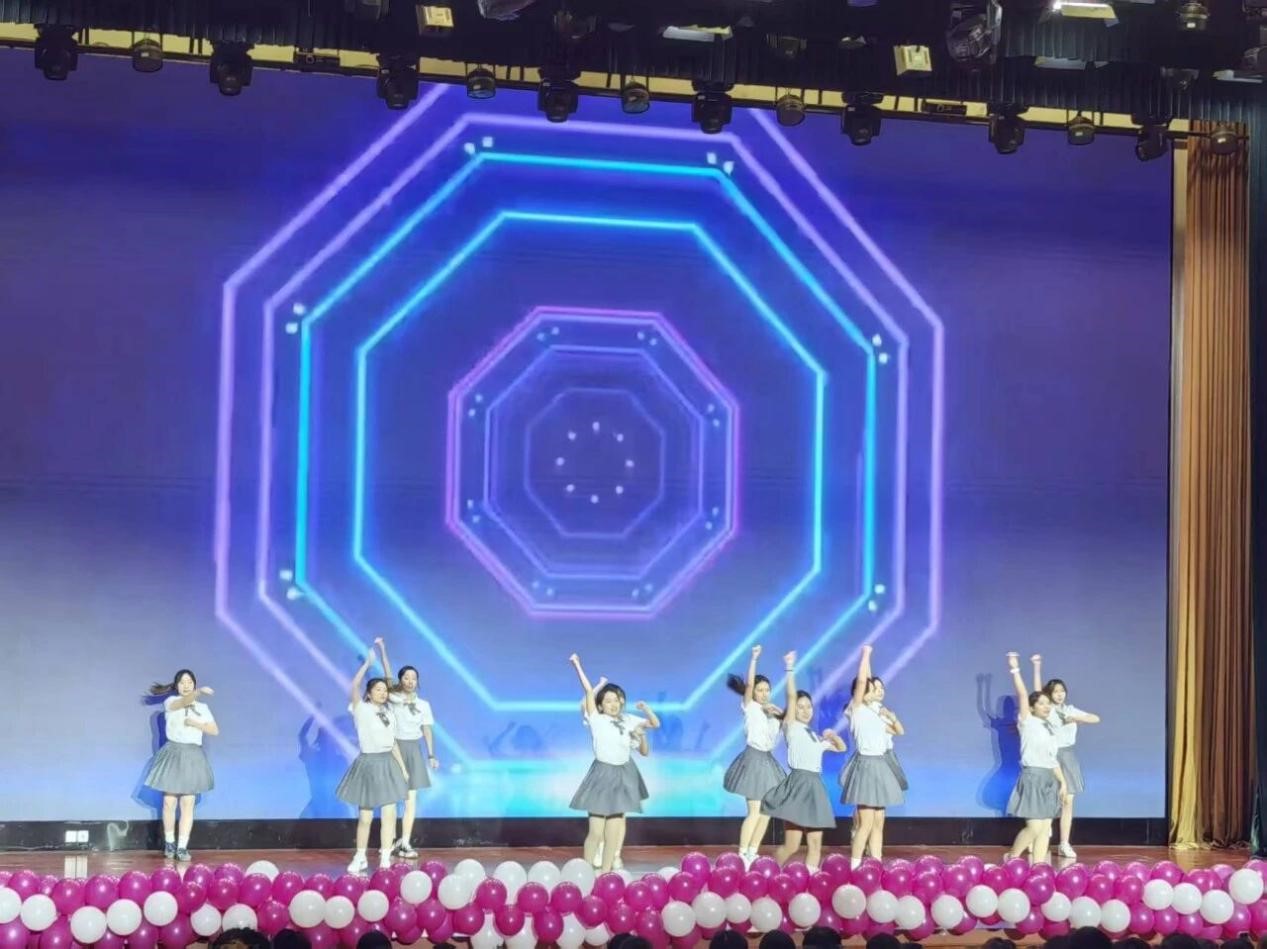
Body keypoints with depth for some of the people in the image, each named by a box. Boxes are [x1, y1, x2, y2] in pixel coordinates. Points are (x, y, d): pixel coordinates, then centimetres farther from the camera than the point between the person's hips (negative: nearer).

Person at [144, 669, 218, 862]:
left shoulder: (202, 708, 10)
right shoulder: (170, 702, 0)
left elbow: (214, 730, 3)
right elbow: (184, 701, -24)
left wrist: (196, 724, -11)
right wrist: (199, 692, -43)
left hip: (193, 756, 2)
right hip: (173, 754, -2)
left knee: (188, 804, -3)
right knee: (169, 802, 1)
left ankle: (182, 847, -2)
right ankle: (169, 843, 19)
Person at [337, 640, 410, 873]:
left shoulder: (389, 714, 11)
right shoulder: (362, 709, -4)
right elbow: (355, 686, -21)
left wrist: (402, 767, 13)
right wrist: (367, 662, -18)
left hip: (388, 763, 5)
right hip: (368, 763, -5)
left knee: (389, 814, 0)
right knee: (365, 816, 0)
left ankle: (385, 859, 4)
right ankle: (360, 858, 14)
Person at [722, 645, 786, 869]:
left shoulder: (773, 711, 14)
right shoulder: (750, 707, -3)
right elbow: (748, 684, -17)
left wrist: (778, 714, -7)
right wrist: (754, 658, -22)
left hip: (768, 761, 7)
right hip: (753, 759, -7)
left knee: (766, 813, 6)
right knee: (754, 812, -11)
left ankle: (752, 855, 12)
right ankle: (742, 856, -8)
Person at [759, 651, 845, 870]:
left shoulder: (816, 737, 22)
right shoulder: (792, 728, 4)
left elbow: (841, 748, 35)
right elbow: (791, 696, -8)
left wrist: (833, 737, 15)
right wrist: (790, 669, -11)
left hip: (815, 788, 7)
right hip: (797, 785, -7)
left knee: (815, 842, 2)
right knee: (792, 845, -9)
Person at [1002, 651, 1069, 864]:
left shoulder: (1049, 730, 17)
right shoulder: (1027, 723, -2)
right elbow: (1022, 695, -12)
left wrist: (1062, 782, 13)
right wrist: (1015, 670, -14)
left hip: (1049, 780, 7)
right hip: (1033, 777, -7)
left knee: (1045, 828, 3)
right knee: (1034, 827, -11)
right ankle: (1012, 858, 9)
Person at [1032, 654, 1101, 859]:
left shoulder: (1070, 710, 11)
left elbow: (1096, 719, 7)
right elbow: (1037, 690, -15)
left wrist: (1076, 719, -8)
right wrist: (1037, 666, -23)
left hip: (1068, 757, 4)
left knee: (1068, 802, 1)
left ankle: (1064, 844, 3)